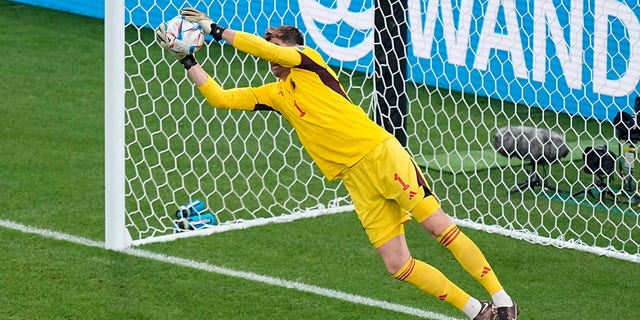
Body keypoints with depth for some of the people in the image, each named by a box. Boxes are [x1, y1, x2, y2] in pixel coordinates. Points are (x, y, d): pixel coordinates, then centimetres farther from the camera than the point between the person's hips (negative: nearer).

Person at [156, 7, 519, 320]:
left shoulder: (308, 61, 0)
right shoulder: (274, 94, 16)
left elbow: (265, 47, -16)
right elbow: (220, 98, 14)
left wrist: (215, 29, -10)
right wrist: (187, 58, 10)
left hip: (382, 155, -6)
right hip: (357, 181, 6)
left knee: (442, 228, -7)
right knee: (398, 266, -2)